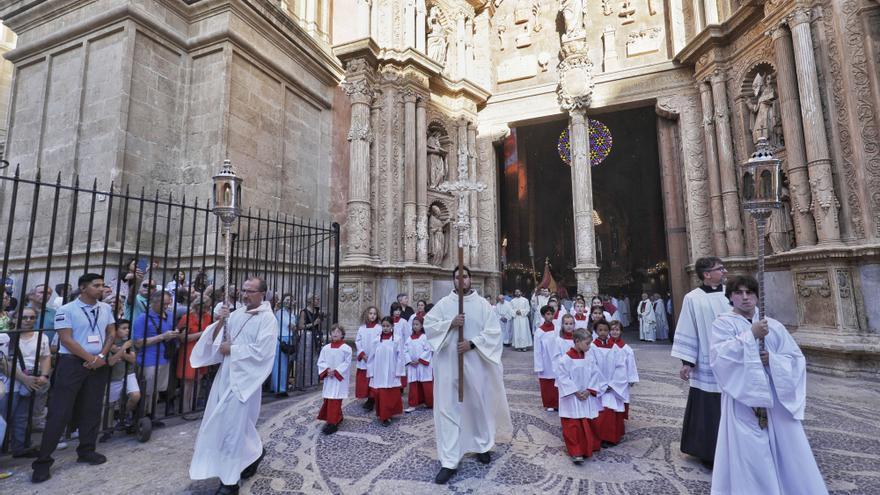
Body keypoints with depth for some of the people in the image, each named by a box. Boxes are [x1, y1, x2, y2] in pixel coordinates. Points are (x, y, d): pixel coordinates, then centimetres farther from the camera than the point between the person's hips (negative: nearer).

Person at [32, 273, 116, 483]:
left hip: (99, 364, 5)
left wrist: (101, 356, -5)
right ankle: (43, 460, 8)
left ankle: (86, 450, 23)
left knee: (91, 410, 11)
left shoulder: (106, 308, 6)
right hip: (72, 363, -4)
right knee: (59, 412, -3)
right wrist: (90, 358, -12)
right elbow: (66, 339, -12)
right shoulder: (66, 310, -9)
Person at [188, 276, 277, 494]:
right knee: (221, 423, 17)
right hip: (225, 374, 7)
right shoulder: (236, 313, 7)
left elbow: (261, 352, -19)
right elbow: (215, 339, 7)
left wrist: (231, 349, -11)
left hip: (244, 378, -7)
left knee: (233, 425, 0)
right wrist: (221, 321, -10)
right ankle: (254, 453, 39)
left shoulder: (267, 318, -13)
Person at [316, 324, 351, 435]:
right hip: (328, 378, 5)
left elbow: (347, 363, -9)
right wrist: (327, 370, -13)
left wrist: (336, 371, -16)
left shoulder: (346, 348, -7)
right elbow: (321, 362, 4)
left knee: (334, 400, -7)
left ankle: (332, 423, 0)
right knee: (328, 400, 12)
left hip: (340, 378, -5)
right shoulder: (325, 348, 5)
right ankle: (337, 417, 31)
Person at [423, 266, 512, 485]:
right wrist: (450, 323, -17)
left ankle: (482, 446, 39)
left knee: (479, 405, 15)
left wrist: (472, 343, -17)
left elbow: (493, 331, -5)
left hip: (475, 363, 0)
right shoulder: (443, 303, 1)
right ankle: (449, 462, 9)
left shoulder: (482, 304, -1)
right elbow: (428, 325, -3)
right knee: (448, 408, 0)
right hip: (448, 363, 0)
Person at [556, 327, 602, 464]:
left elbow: (594, 375, 3)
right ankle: (576, 452, 10)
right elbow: (563, 378, -16)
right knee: (573, 426, -1)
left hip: (587, 397, 6)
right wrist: (576, 392, -17)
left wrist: (589, 391, -8)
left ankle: (589, 447, 34)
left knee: (588, 425, 15)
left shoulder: (588, 357, 1)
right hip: (572, 399, -6)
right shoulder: (566, 358, -17)